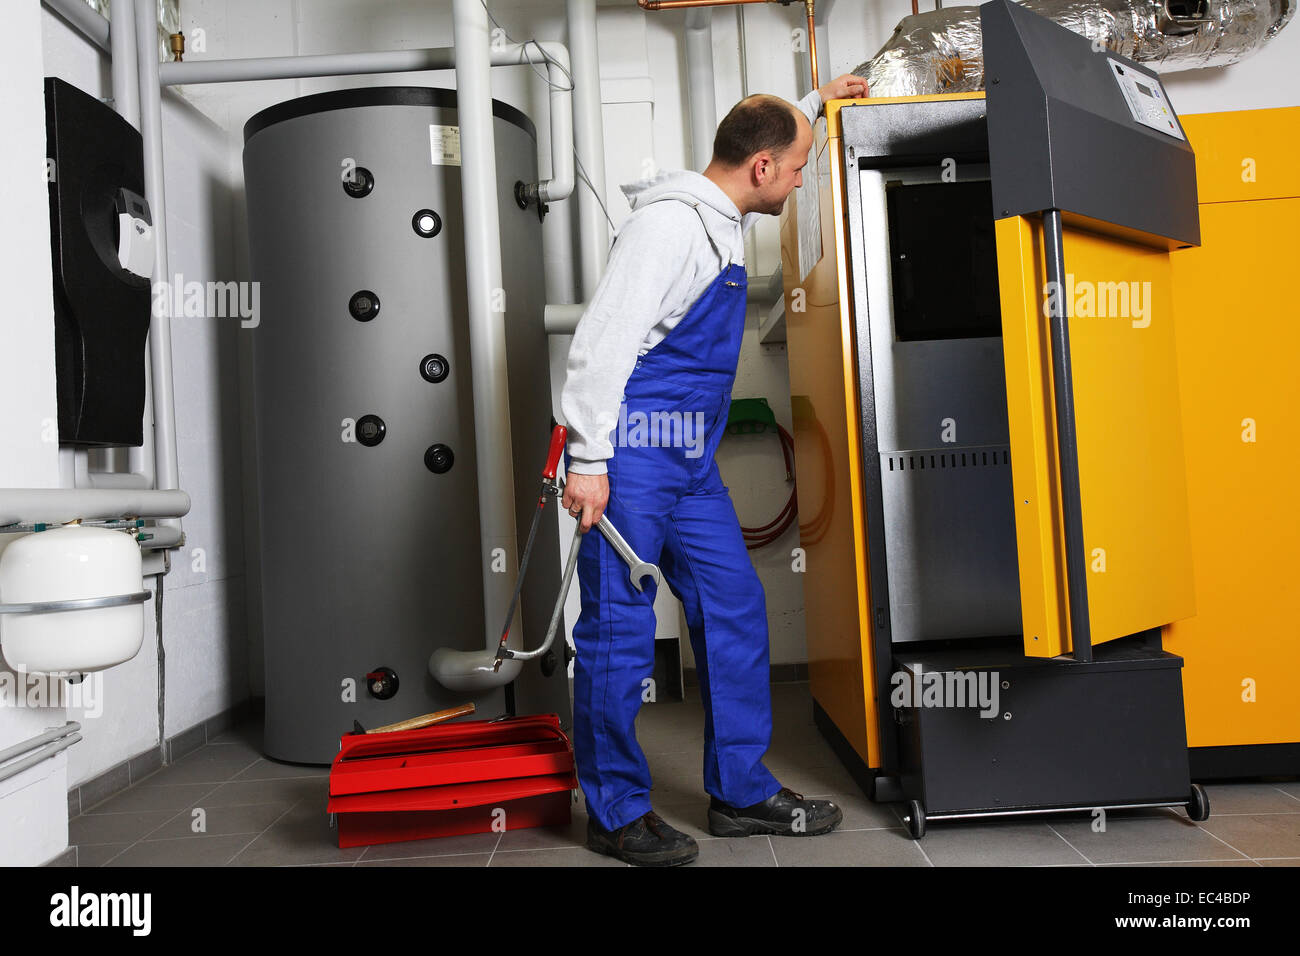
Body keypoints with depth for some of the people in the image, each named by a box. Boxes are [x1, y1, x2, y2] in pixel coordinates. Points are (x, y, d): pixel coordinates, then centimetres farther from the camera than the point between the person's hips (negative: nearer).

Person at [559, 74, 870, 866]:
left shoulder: (723, 221, 16)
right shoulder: (668, 223, -14)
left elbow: (761, 141, 43)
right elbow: (603, 341, -20)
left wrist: (815, 104, 45)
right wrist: (589, 460, -22)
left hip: (690, 462, 10)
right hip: (631, 458, -10)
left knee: (736, 610, 9)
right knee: (619, 633, -1)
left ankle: (742, 793, 22)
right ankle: (617, 813, 15)